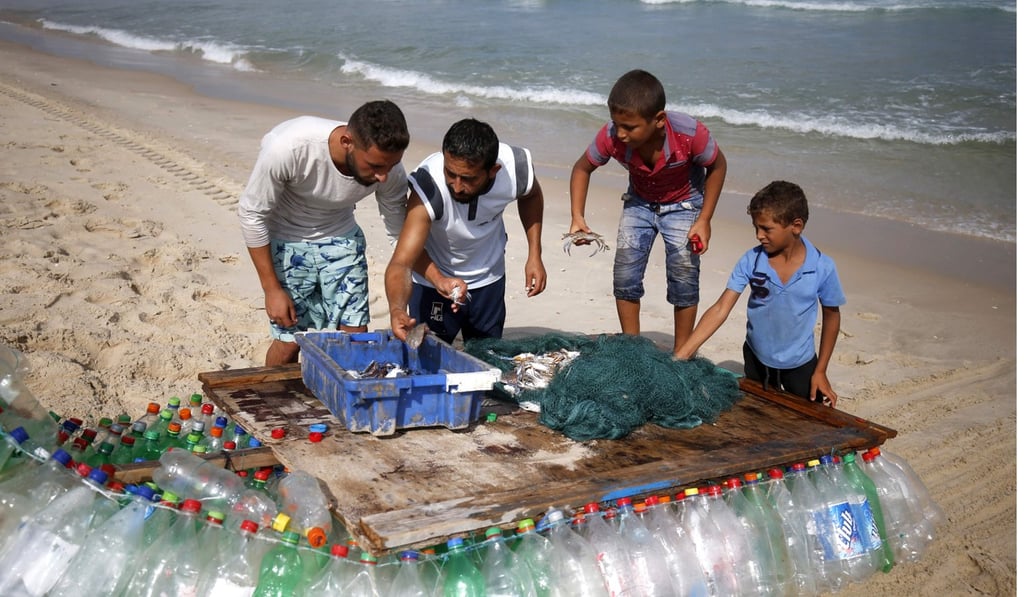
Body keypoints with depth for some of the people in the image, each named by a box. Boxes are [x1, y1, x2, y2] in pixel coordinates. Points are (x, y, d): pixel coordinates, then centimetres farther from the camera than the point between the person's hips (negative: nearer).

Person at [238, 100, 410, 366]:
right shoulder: (288, 147, -36)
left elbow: (404, 233, -8)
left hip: (341, 240, 3)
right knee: (289, 341, 0)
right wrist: (272, 289, -17)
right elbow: (252, 214, -21)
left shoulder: (389, 170, -24)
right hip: (286, 241, -3)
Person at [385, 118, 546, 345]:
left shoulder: (517, 169, -27)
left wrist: (534, 255, -7)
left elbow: (531, 196, -1)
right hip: (432, 277, -3)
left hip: (488, 279, 3)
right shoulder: (428, 186, -37)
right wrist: (397, 310, -59)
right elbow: (401, 262, -41)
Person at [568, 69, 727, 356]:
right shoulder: (611, 136, -32)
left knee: (684, 278, -4)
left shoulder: (691, 133, -37)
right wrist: (577, 216, -23)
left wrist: (704, 219, -17)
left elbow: (717, 166, -15)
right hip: (639, 202, 2)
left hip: (683, 204, -2)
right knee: (625, 275, -2)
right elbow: (582, 168, -11)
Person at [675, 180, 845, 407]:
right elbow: (720, 309, -19)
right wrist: (682, 354, -27)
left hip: (800, 364, -1)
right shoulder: (750, 261, -17)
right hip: (756, 359, 2)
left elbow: (831, 316, -5)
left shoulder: (822, 267, -19)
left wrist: (821, 371, -3)